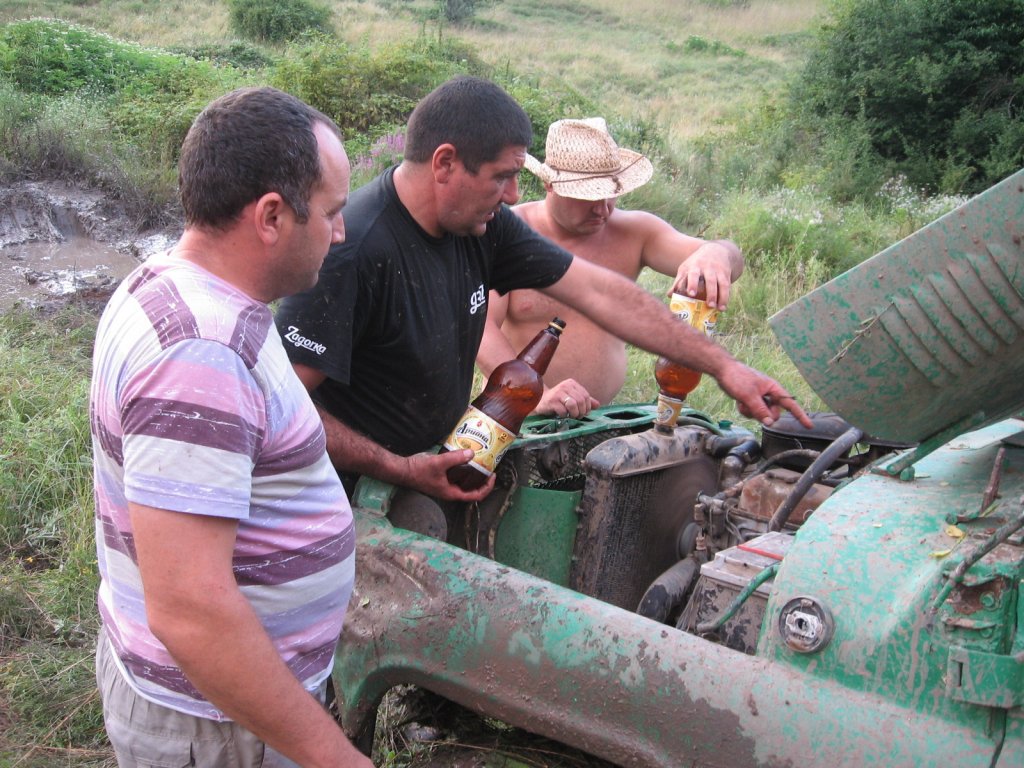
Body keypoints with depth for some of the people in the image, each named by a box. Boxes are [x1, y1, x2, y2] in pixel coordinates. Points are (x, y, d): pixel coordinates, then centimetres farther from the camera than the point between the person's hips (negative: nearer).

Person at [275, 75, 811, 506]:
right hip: (353, 507, -6)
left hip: (433, 468, 7)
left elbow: (598, 292, -2)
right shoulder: (353, 250, -28)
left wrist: (723, 366, -2)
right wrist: (399, 469, -27)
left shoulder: (483, 225, -5)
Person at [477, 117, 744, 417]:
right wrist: (537, 395, -28)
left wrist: (714, 254, -30)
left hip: (604, 418, 3)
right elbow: (479, 325, -13)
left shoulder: (633, 232, 5)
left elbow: (728, 255, -5)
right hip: (516, 421, -2)